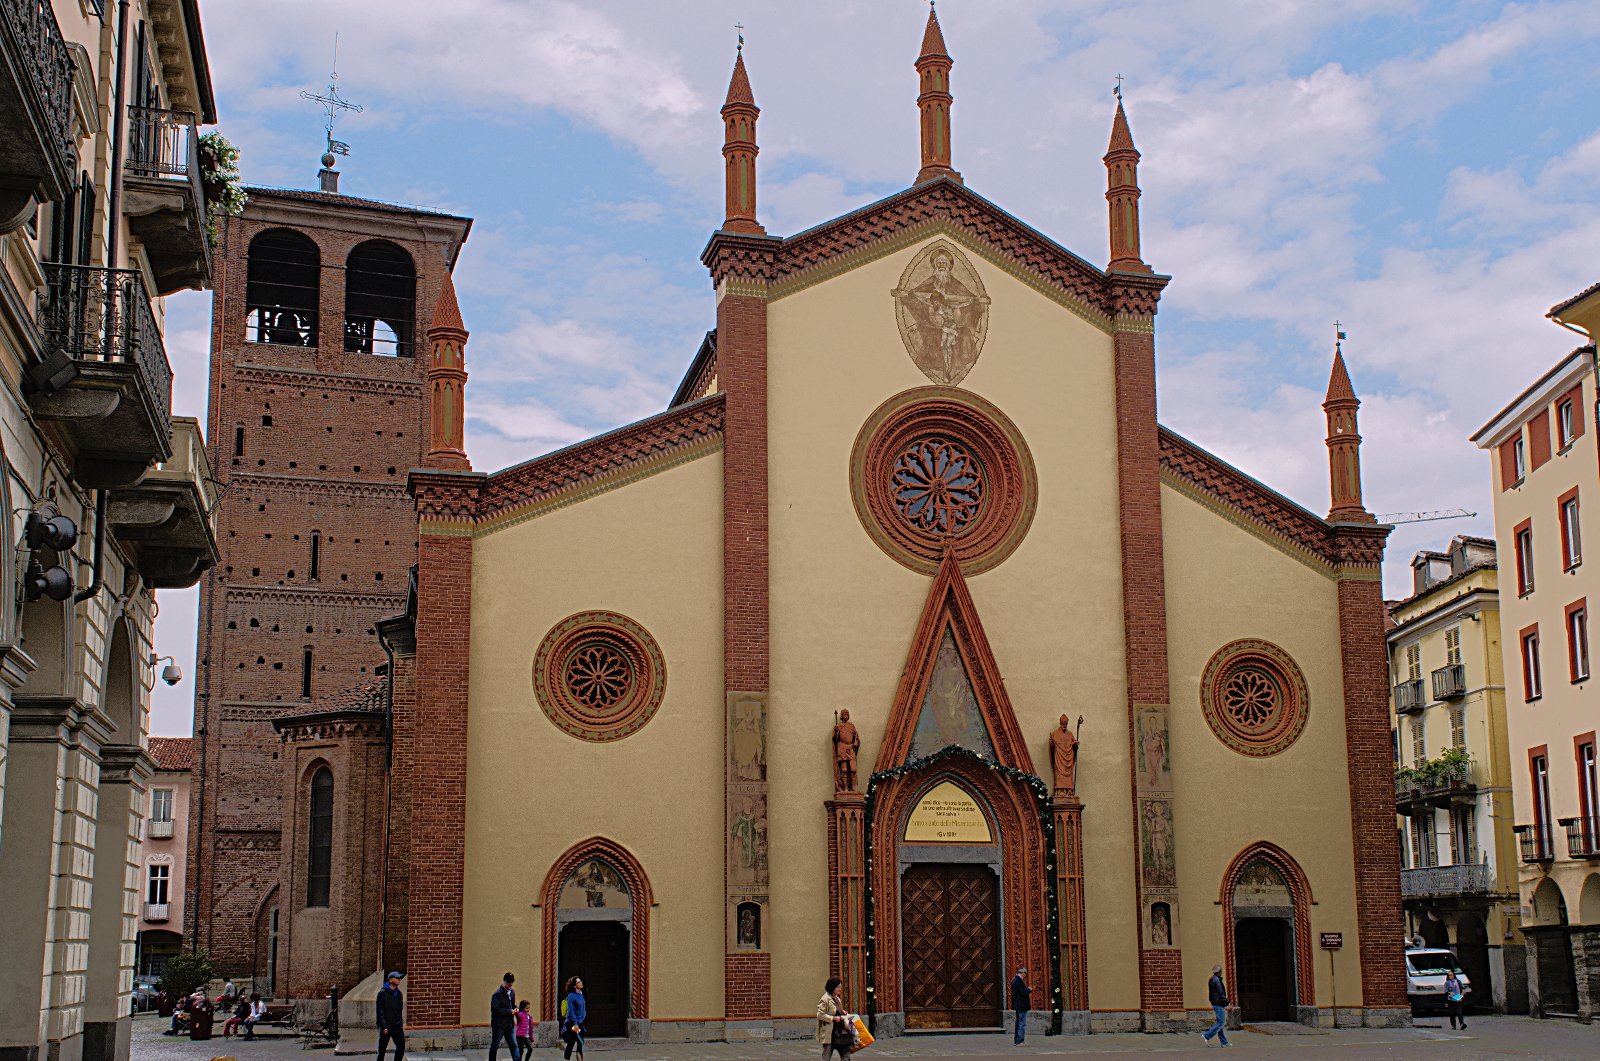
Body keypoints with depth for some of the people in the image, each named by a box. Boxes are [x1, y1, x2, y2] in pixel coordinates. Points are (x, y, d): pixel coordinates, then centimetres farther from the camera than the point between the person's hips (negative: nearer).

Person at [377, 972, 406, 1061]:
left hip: (397, 1026, 4)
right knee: (382, 1049, 4)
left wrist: (401, 1023, 11)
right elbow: (380, 1012, -8)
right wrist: (384, 1027, -14)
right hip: (386, 1026, -4)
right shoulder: (383, 993, -5)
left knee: (401, 1046, -7)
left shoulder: (399, 993, 12)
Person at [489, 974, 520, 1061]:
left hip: (510, 1025, 6)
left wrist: (515, 1009, 3)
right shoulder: (498, 994, -12)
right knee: (494, 1046, 5)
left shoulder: (512, 992, 12)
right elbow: (495, 1009, -20)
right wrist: (510, 1011, -18)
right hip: (499, 1025, -6)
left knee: (513, 1044, 1)